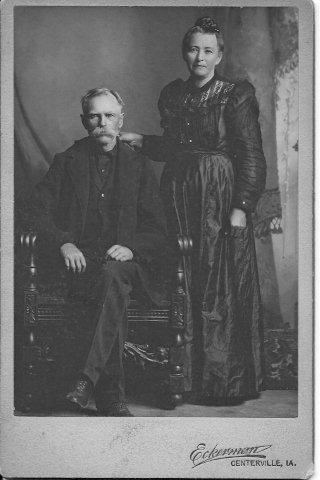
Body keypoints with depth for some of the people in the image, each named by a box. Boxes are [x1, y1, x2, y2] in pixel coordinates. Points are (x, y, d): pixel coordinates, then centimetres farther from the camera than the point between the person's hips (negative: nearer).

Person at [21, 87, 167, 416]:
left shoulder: (138, 165, 16)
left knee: (113, 275, -37)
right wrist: (63, 243, -13)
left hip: (125, 259, 1)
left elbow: (157, 229, 11)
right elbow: (37, 210, 5)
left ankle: (88, 378, -41)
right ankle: (111, 396, -34)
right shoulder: (67, 161, 15)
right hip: (80, 259, 0)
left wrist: (131, 248, -11)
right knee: (113, 289, -34)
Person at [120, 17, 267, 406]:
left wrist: (241, 206, -15)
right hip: (179, 196, 5)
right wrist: (138, 140, 6)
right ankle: (185, 373, 15)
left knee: (220, 283, -3)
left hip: (221, 198, -5)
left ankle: (224, 379, 8)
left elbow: (251, 155, -8)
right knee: (183, 283, 5)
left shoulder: (236, 95, -4)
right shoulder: (173, 94, 12)